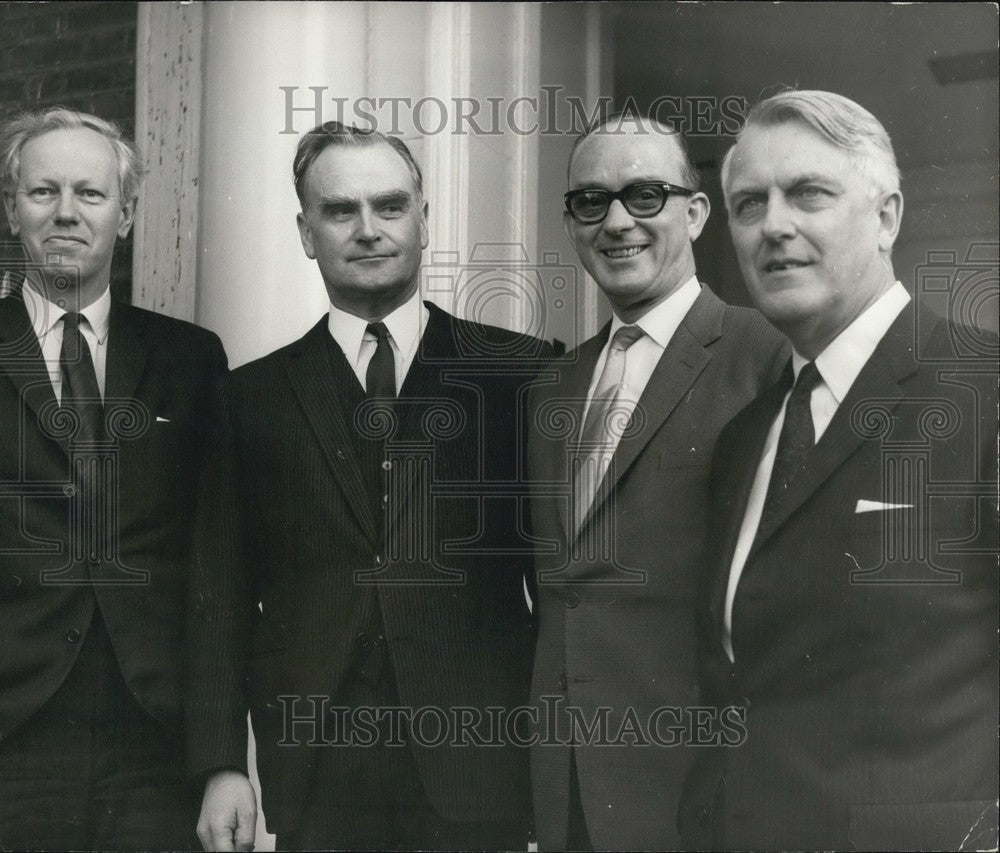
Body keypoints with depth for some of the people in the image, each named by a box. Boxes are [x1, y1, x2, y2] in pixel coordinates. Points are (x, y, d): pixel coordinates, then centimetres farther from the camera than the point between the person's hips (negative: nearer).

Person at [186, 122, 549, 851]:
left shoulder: (519, 371, 2)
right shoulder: (254, 396, 7)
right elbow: (222, 595, 5)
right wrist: (222, 764, -2)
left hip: (479, 763, -1)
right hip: (315, 769, 1)